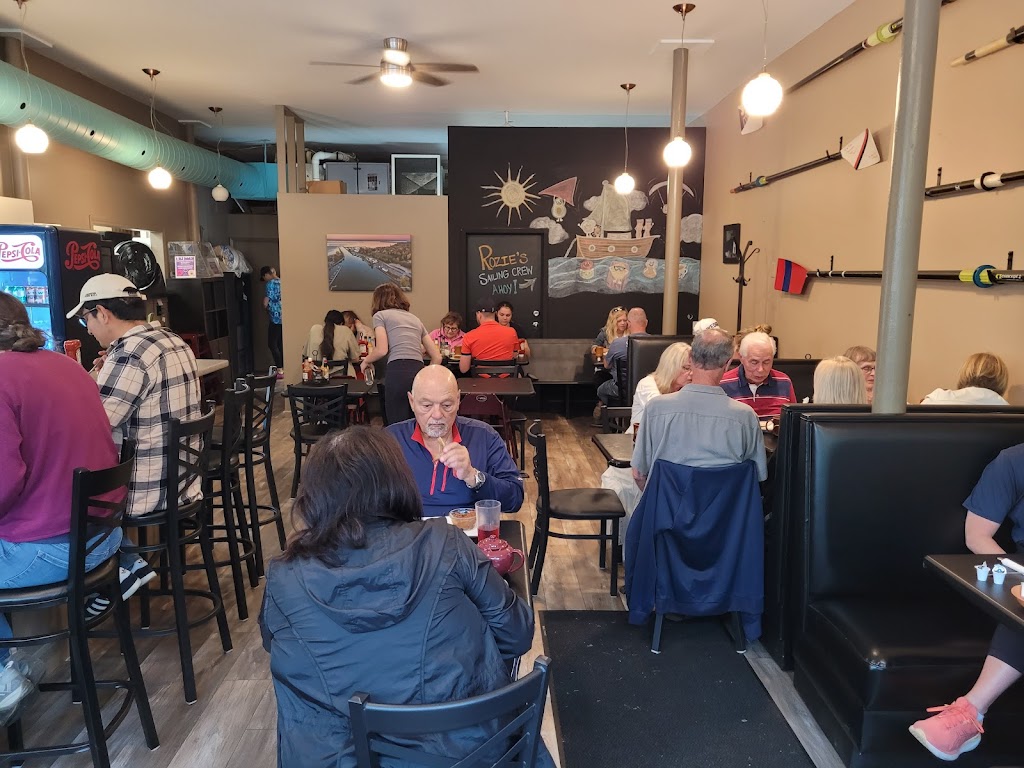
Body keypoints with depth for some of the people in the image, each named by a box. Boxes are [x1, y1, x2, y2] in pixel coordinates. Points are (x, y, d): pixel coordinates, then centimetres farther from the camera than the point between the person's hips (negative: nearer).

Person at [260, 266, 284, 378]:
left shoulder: (270, 284, -10)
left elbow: (266, 303, -12)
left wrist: (267, 309, 9)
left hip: (276, 318, -8)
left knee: (272, 344, -2)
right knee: (280, 344, 13)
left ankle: (280, 370, -4)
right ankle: (283, 368, 15)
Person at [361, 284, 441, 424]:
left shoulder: (380, 315, 13)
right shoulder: (415, 318, 28)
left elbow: (382, 350, -2)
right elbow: (436, 357, 22)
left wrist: (366, 361, 16)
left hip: (398, 372, -5)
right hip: (420, 372, 5)